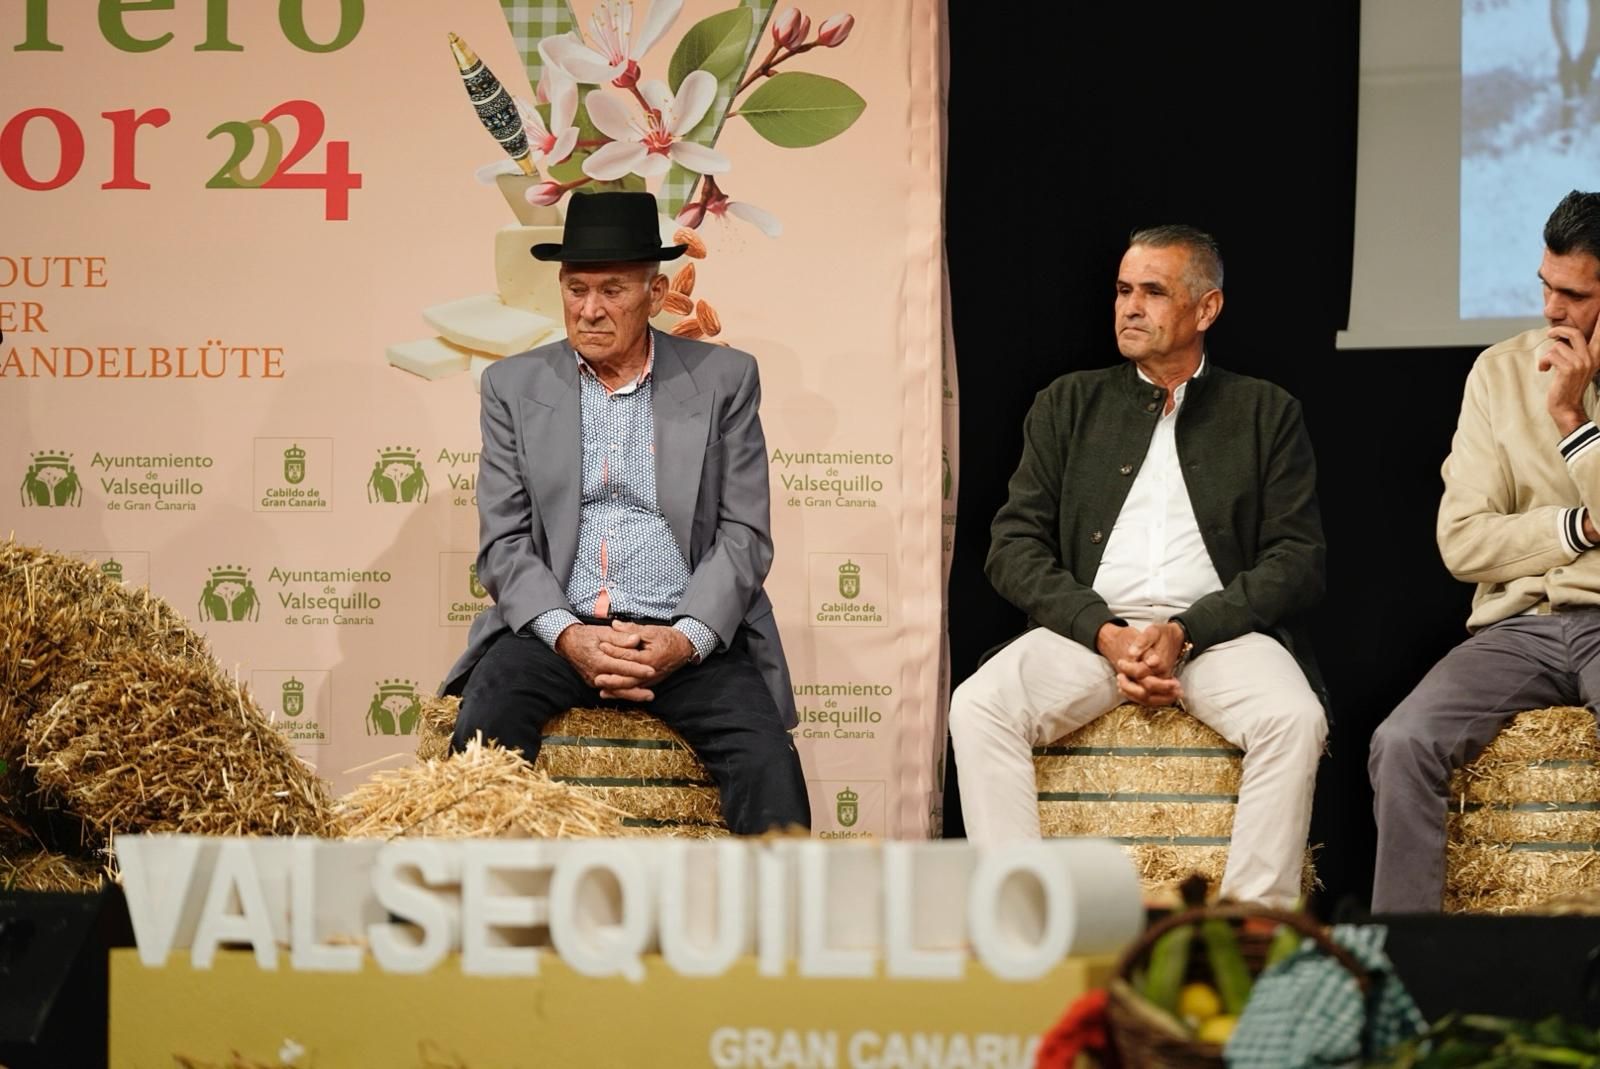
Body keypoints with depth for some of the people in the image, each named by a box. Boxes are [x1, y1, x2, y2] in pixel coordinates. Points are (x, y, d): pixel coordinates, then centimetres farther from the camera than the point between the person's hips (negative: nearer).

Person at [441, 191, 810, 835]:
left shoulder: (724, 380, 9)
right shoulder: (514, 387, 11)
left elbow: (743, 535, 4)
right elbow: (504, 541, 5)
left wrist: (686, 638, -13)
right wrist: (567, 635, -13)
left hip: (688, 637, -1)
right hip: (553, 629, 1)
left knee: (767, 763, -27)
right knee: (480, 738, -29)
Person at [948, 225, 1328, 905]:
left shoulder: (1267, 415, 13)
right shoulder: (1069, 406, 18)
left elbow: (1298, 561, 3)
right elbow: (1014, 548, 9)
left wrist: (1186, 633, -13)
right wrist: (1105, 634, -9)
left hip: (1220, 631, -1)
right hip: (1089, 627, 2)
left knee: (1294, 718, -33)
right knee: (977, 708, -27)